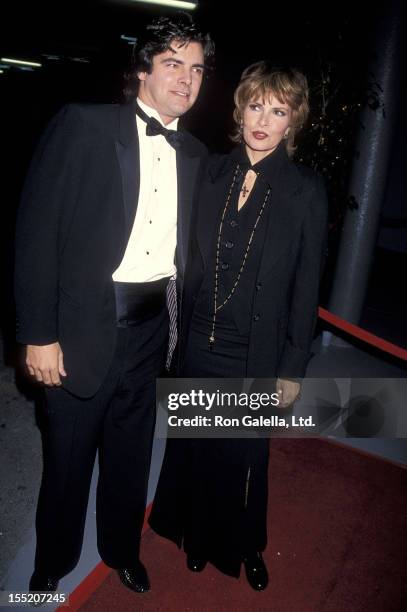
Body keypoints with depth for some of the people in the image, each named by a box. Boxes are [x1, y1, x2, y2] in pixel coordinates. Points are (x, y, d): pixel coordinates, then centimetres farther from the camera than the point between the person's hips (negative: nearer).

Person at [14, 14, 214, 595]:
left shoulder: (194, 153, 8)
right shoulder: (83, 124, -6)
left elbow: (187, 243, 10)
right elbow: (37, 230, -10)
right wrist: (39, 333, -13)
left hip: (150, 327, 4)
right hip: (84, 325, -3)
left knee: (131, 453, 20)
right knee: (68, 455, 14)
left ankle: (122, 548, 46)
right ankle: (53, 559, 43)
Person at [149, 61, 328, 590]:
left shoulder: (306, 191, -8)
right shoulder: (213, 171, 0)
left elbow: (306, 287, -6)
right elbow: (190, 257, 4)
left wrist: (292, 369, -4)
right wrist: (177, 329, 3)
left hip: (255, 356, -2)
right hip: (198, 343, 3)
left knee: (244, 456, 15)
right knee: (194, 446, 19)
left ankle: (243, 546, 45)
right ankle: (196, 534, 47)